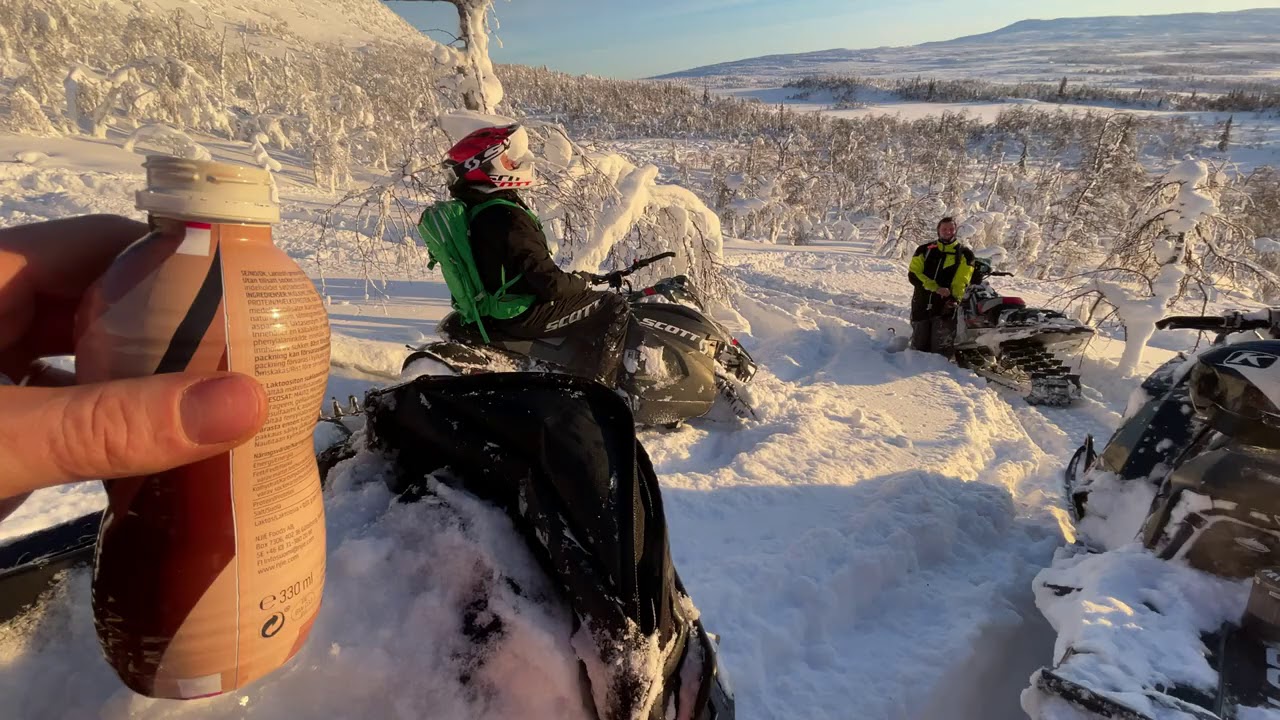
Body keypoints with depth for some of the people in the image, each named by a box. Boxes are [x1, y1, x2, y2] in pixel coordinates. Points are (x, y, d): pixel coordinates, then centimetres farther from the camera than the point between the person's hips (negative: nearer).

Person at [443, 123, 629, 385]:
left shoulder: (472, 206, 6)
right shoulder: (507, 218, -26)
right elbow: (549, 281, -25)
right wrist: (580, 283, -6)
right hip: (520, 315, -10)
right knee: (614, 308, -8)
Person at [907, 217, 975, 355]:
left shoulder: (964, 254, 7)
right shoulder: (924, 250, 10)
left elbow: (961, 281, -4)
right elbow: (913, 275, -2)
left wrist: (955, 298, -22)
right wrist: (936, 288, -14)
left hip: (945, 306, -2)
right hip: (921, 303, 2)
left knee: (940, 349, -7)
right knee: (919, 347, 8)